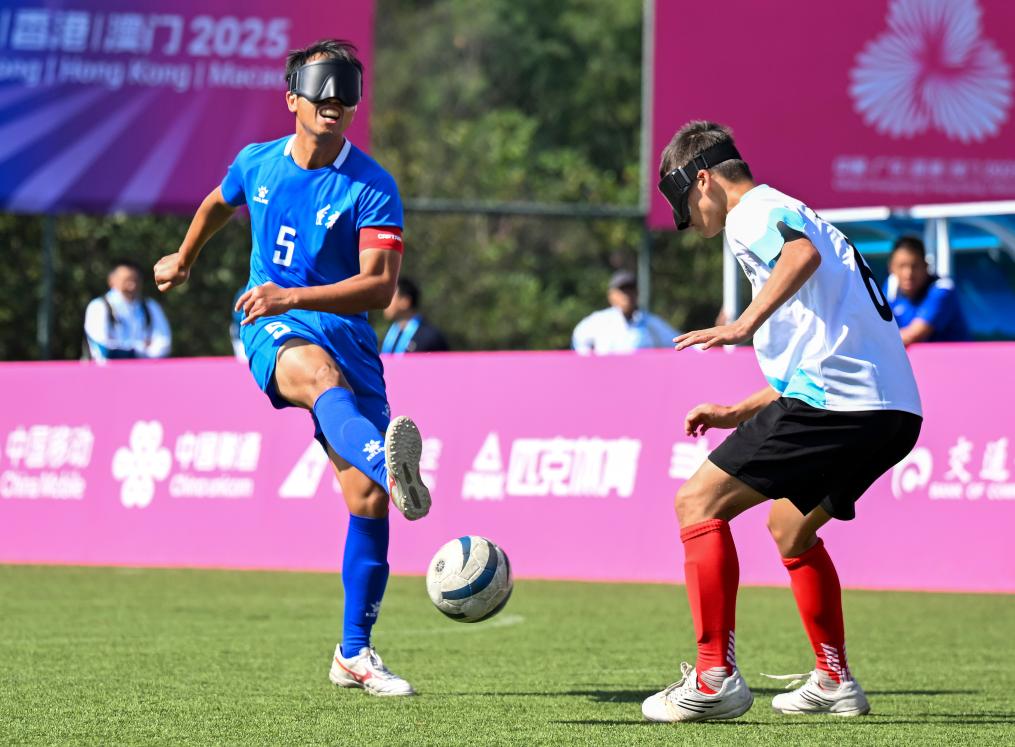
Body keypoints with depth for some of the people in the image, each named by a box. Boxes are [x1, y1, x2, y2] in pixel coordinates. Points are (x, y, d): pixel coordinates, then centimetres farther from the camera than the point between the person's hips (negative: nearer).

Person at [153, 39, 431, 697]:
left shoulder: (372, 186, -6)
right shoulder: (257, 164, 5)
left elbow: (380, 286, -16)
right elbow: (218, 205, 30)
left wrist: (294, 296, -28)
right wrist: (182, 261, 46)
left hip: (347, 333, 1)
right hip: (272, 329, -1)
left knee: (368, 500, -5)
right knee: (321, 375, -39)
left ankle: (355, 652, 12)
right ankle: (391, 466, -73)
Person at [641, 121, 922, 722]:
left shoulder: (754, 212, 2)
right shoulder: (786, 214, 32)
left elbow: (803, 252, -24)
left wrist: (745, 324, -29)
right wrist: (737, 414, 33)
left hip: (834, 398, -10)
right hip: (895, 412, 10)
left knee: (698, 503, -6)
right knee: (790, 526, 30)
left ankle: (715, 677, -14)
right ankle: (835, 683, 29)